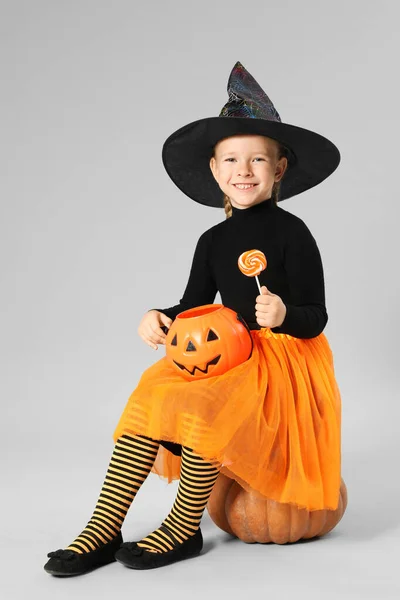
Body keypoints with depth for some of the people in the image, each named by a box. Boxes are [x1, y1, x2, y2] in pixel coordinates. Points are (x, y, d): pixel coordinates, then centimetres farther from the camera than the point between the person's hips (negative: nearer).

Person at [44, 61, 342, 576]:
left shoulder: (291, 233, -9)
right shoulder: (213, 241, 9)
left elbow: (315, 319, -11)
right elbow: (195, 308, 14)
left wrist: (284, 314, -33)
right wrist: (160, 318, -7)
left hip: (283, 362, -6)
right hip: (229, 355, 6)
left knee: (202, 404, -30)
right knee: (151, 394, -14)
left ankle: (184, 530, -12)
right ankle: (103, 530, -13)